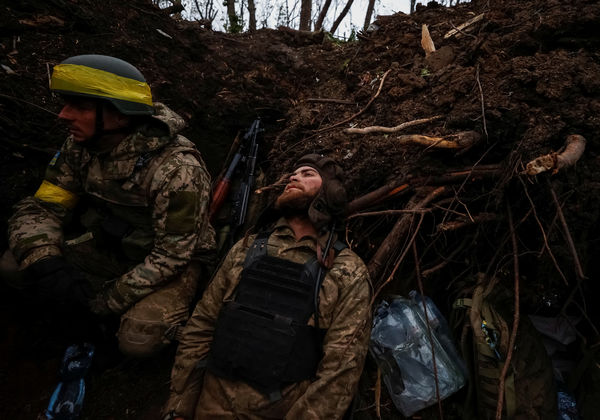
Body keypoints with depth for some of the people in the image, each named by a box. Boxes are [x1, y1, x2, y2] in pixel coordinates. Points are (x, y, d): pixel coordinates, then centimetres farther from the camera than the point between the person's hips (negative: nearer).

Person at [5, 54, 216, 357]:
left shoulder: (176, 169, -30)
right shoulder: (82, 145, -9)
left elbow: (172, 254, -25)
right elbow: (41, 207, -4)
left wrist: (108, 302, -21)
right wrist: (44, 262, -24)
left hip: (174, 261, -5)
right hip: (113, 246, 6)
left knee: (138, 341, -26)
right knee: (12, 267, -9)